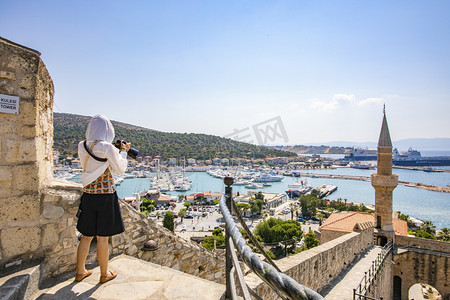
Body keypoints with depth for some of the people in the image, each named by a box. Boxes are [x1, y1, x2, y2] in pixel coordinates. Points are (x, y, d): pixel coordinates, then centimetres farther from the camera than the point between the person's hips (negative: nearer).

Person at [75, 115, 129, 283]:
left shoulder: (82, 147, 2)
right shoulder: (107, 147, -15)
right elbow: (120, 170, -7)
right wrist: (123, 152, 5)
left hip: (88, 195, 6)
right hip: (106, 195, -5)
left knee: (87, 236, 20)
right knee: (102, 238, 7)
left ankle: (80, 271, 34)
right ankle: (104, 274, 25)